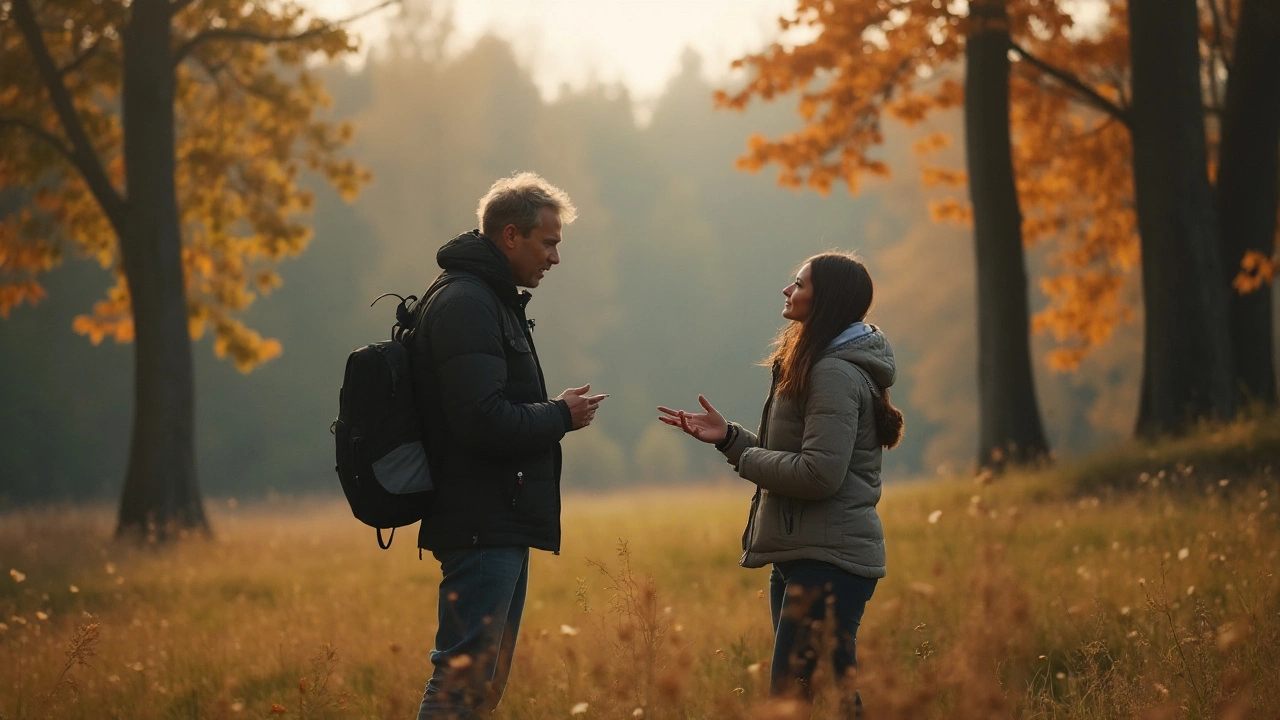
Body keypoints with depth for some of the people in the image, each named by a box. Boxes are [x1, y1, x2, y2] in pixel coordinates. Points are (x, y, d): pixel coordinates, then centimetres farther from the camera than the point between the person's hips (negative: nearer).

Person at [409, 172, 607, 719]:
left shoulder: (492, 301, 20)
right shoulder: (465, 304, -14)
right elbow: (483, 421, -24)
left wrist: (551, 415, 9)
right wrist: (561, 416, -10)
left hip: (499, 530, 11)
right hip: (483, 526, -11)